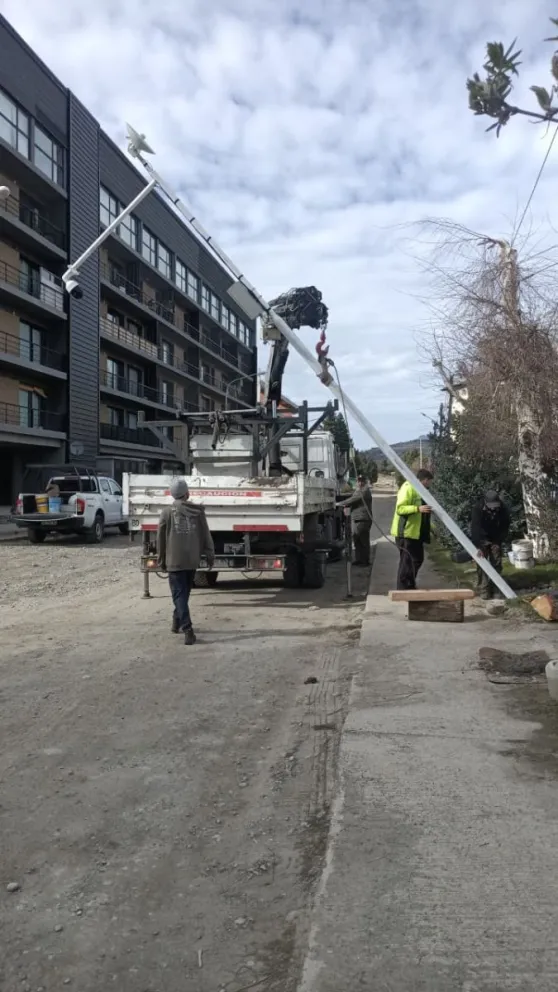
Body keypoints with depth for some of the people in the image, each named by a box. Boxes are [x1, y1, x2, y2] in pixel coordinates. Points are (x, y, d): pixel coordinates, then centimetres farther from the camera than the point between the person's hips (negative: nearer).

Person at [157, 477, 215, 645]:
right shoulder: (198, 511, 1)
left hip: (174, 560, -2)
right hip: (192, 560, 3)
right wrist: (210, 555, 12)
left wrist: (162, 561, 12)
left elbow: (161, 539, 2)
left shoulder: (167, 512, -3)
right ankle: (177, 622, 33)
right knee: (184, 593, 20)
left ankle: (188, 630, -14)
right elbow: (206, 535, 3)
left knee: (179, 595, -2)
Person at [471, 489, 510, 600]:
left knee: (496, 564, 1)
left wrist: (499, 542, -10)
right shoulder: (478, 508, -28)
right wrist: (478, 547, -38)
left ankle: (495, 588, 10)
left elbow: (505, 527, -5)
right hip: (481, 539, -3)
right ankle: (483, 590, -5)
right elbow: (475, 528, -32)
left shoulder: (503, 509, -19)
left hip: (495, 540, 3)